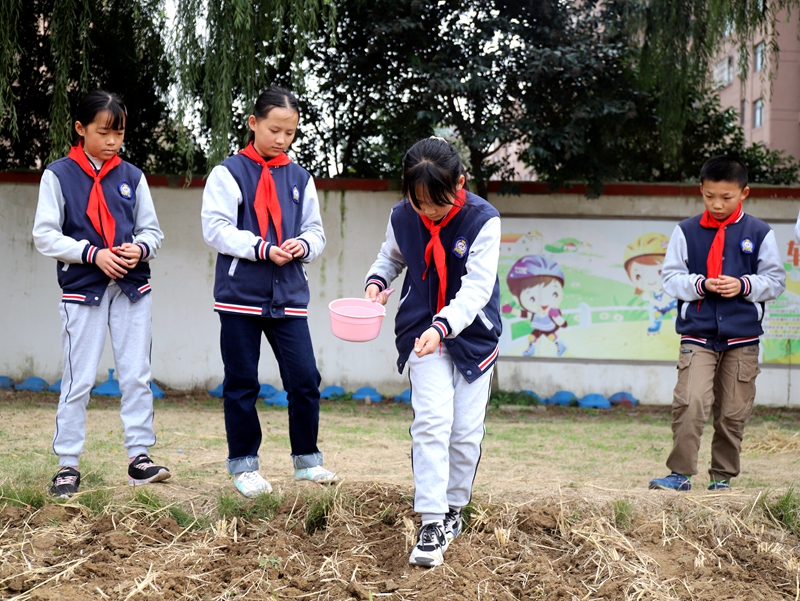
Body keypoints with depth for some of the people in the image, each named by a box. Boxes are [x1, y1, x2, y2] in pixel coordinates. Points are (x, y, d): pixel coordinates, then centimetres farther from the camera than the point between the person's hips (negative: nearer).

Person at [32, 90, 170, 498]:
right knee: (78, 381, -1)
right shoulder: (59, 175, -1)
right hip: (83, 290, -3)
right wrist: (93, 254, -16)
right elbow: (45, 236, -5)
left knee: (137, 376, 3)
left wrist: (140, 248, -12)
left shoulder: (131, 177, 8)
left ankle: (139, 457, 10)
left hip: (133, 288, 3)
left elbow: (152, 231, 11)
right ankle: (68, 465, 6)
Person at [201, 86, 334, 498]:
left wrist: (303, 245, -10)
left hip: (289, 297, 3)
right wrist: (263, 249, -18)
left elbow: (316, 232, 13)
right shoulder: (229, 173, -2)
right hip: (240, 295, -3)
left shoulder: (300, 178, 11)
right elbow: (216, 229, -9)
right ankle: (244, 465, 16)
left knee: (305, 379, -1)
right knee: (241, 384, 5)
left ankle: (306, 459, 16)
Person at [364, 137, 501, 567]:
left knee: (466, 431, 4)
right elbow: (391, 257, 13)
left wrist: (442, 326, -38)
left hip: (472, 334, -1)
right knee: (432, 421, -14)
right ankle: (431, 524, -15)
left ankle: (453, 508, 27)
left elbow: (476, 288, -24)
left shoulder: (483, 220, -19)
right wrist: (377, 280, -9)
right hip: (422, 330, 1)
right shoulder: (402, 217, -9)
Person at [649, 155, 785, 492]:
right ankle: (680, 473, -8)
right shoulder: (686, 231, 3)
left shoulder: (759, 233, 3)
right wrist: (701, 284, -14)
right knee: (689, 403, -16)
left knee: (733, 413, 6)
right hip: (697, 336, -1)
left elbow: (776, 281, 5)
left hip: (743, 339, 1)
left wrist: (744, 285, -12)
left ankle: (723, 475, 20)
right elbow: (671, 278, 3)